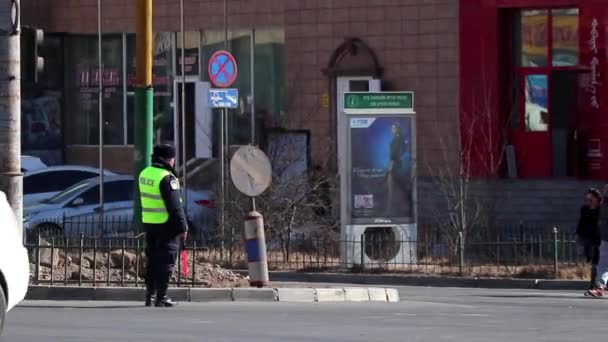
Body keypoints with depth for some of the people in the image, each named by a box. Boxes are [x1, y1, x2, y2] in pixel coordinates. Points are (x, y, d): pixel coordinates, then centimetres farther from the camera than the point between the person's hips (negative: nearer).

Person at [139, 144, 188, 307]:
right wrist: (182, 227, -14)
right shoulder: (166, 178, -18)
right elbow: (175, 206, -19)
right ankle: (161, 297, -2)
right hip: (166, 225, -8)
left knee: (152, 259, 15)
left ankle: (150, 295, 19)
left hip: (148, 223, 8)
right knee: (165, 261, -2)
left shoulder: (145, 173, 8)